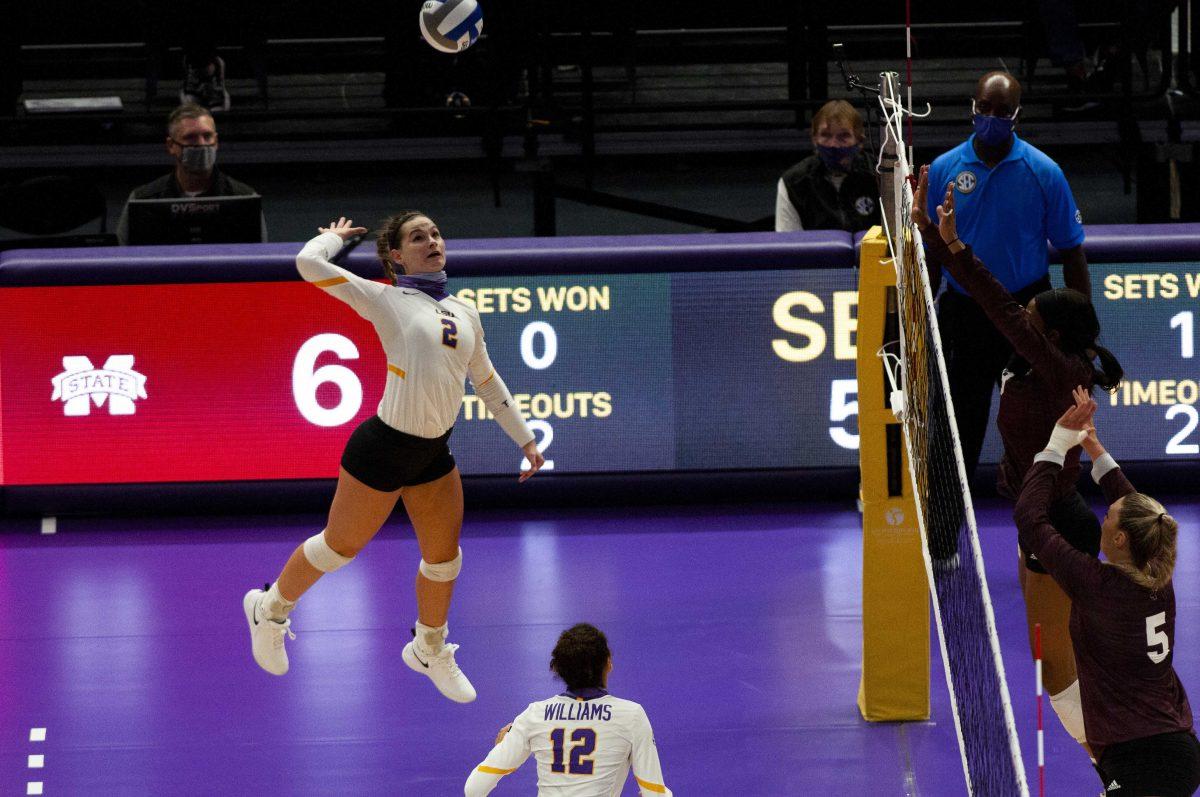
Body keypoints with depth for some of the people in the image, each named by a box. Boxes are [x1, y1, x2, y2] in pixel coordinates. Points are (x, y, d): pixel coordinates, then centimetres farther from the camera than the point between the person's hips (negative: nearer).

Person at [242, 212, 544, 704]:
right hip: (383, 448, -6)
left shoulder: (464, 313, 8)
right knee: (341, 546, 8)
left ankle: (429, 650, 36)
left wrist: (525, 439, 21)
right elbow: (310, 263, -17)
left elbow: (487, 381, 20)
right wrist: (335, 235, 3)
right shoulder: (385, 300, -10)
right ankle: (270, 609, 33)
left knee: (444, 556, 11)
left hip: (434, 454, 6)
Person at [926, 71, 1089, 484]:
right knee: (961, 422, 7)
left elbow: (1071, 251, -1)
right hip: (963, 309, 1)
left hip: (1026, 309, -1)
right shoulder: (944, 169, -1)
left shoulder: (1043, 171, -5)